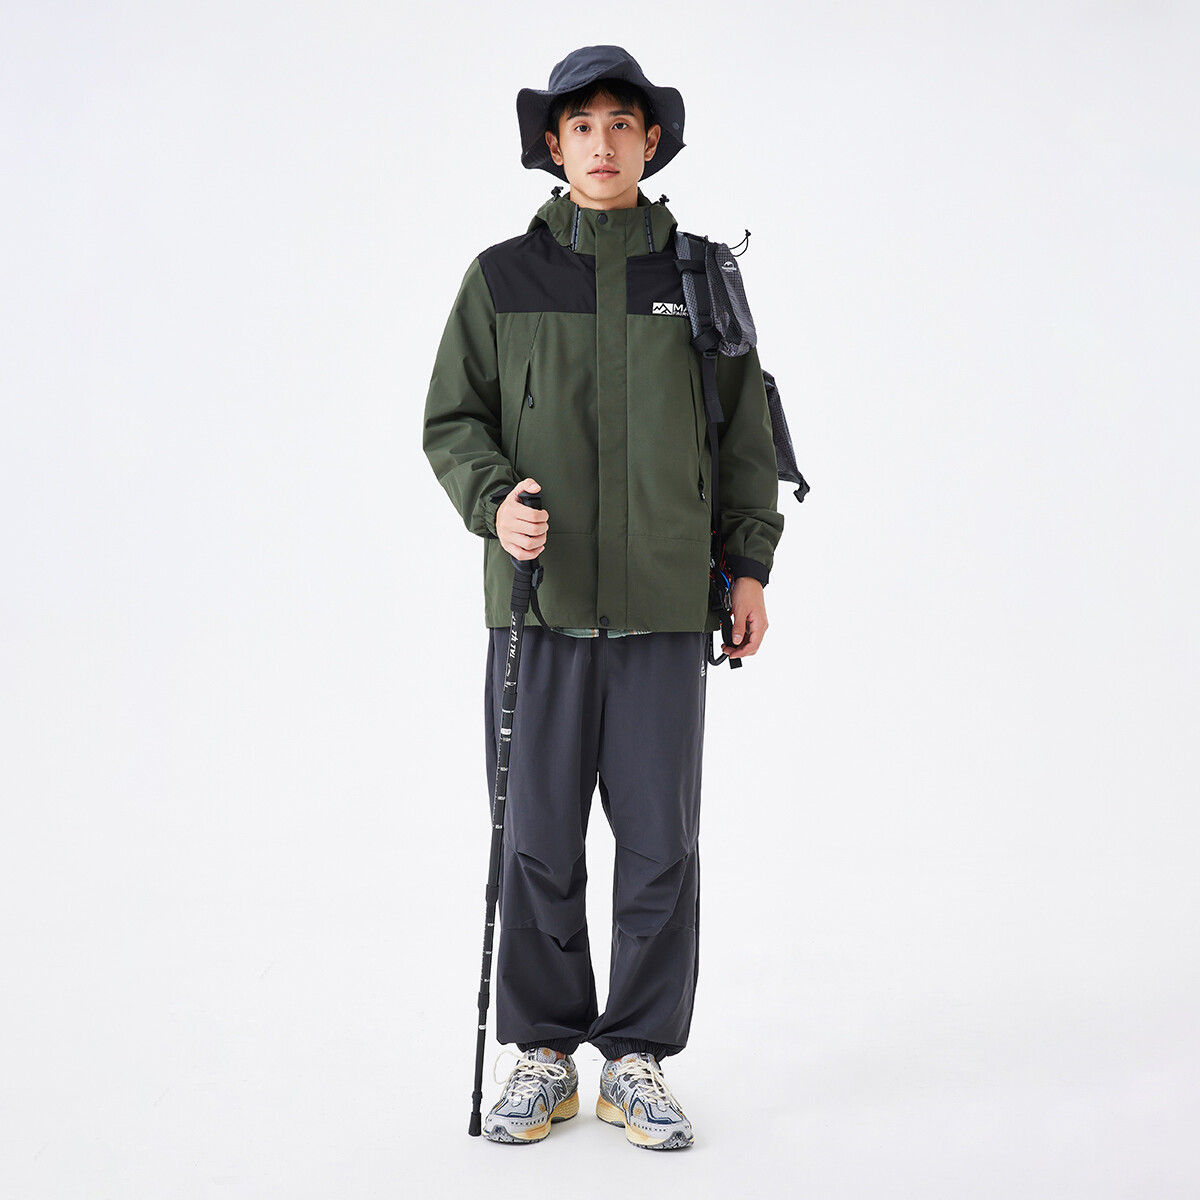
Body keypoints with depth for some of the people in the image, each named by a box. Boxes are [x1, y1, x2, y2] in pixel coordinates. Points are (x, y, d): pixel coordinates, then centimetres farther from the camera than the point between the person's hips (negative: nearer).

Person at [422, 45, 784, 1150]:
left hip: (665, 604, 0)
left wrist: (750, 565, 6)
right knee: (538, 842, 4)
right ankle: (543, 1054, 20)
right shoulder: (502, 278, 7)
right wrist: (494, 500, -11)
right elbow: (453, 419, 8)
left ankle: (640, 1058, 18)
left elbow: (745, 432, 12)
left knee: (661, 841, 3)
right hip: (539, 603, 0)